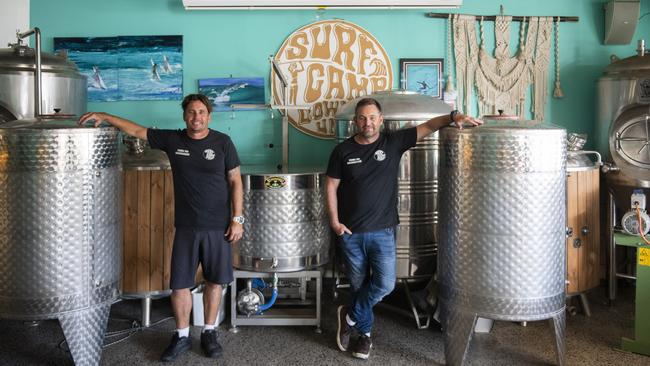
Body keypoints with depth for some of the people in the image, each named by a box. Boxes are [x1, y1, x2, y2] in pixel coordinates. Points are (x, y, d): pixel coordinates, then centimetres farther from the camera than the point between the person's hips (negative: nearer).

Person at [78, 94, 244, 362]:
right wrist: (104, 116, 5)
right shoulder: (172, 140, 1)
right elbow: (136, 130, 10)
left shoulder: (222, 142, -4)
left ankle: (209, 333, 27)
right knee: (179, 283, 5)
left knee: (214, 281, 9)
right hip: (185, 227, 2)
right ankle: (182, 337, 23)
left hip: (218, 227, -1)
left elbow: (235, 181, -3)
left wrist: (237, 218, -7)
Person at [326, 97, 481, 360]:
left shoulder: (394, 142, -2)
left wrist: (453, 116, -25)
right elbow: (331, 186, 3)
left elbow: (427, 126, -8)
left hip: (382, 231, 0)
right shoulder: (343, 151, -1)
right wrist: (334, 221, -3)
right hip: (350, 232, 0)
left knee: (384, 284, -9)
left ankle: (350, 317, 16)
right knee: (359, 285, 11)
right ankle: (364, 333, 31)